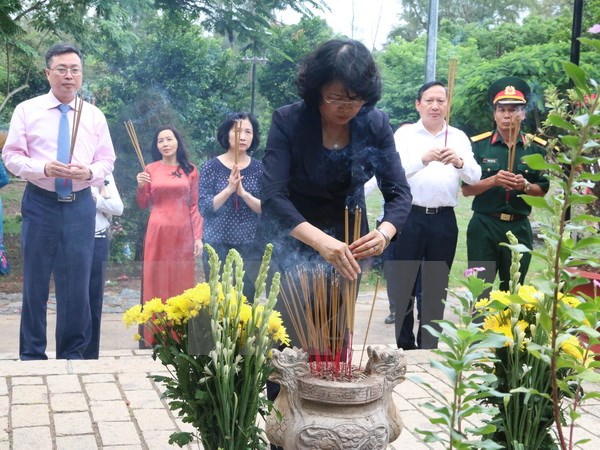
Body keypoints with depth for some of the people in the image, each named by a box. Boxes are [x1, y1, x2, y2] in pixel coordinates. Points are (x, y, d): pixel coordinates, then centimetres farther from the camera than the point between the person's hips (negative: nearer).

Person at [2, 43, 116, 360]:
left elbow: (107, 161, 8)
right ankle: (31, 354, 17)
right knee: (35, 282, 4)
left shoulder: (94, 115, 7)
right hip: (40, 203, -2)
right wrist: (43, 168, -18)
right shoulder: (27, 110, 1)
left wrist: (90, 172, -13)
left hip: (80, 206, 2)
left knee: (77, 284, 6)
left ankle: (72, 353, 20)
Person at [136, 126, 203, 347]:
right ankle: (154, 337, 6)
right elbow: (143, 205, 8)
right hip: (158, 232, -1)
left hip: (183, 233, 1)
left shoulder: (190, 170, 6)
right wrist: (141, 187, -11)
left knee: (181, 283, 4)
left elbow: (194, 207, 6)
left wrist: (198, 236, -1)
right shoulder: (150, 169, 5)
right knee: (156, 283, 1)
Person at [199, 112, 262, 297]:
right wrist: (229, 189, -21)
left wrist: (243, 193, -19)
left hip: (250, 247, 1)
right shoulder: (211, 167, -1)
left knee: (247, 298, 1)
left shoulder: (259, 168, 3)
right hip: (217, 246, -1)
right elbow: (204, 208, -8)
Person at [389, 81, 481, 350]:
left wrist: (459, 162, -22)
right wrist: (423, 159, -30)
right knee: (401, 284, 1)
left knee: (436, 288, 10)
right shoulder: (405, 134, 2)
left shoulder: (459, 137, 9)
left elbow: (475, 177, -1)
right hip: (408, 217, -2)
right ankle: (402, 346, 13)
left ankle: (428, 348, 21)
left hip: (443, 220, 3)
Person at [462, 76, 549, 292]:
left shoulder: (537, 148, 4)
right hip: (484, 226, -2)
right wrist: (493, 180, -19)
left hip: (519, 228, 2)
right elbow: (466, 189, -3)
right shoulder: (478, 145, -1)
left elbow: (543, 191, 6)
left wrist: (525, 186, -15)